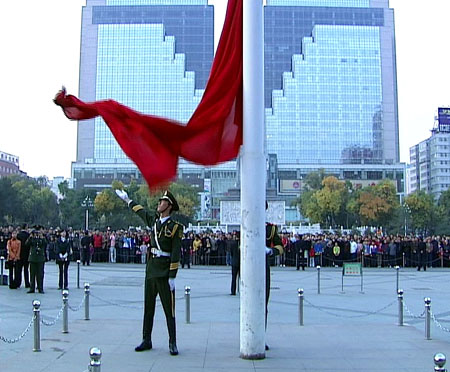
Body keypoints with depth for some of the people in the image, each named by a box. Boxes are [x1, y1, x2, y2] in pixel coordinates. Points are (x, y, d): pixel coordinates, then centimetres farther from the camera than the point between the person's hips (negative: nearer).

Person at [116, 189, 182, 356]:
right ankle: (146, 340, 22)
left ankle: (172, 344, 7)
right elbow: (141, 212, 31)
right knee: (148, 308, 12)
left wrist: (172, 276, -14)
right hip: (150, 270, 6)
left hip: (164, 273, -6)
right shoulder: (154, 220, 11)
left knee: (169, 309, -1)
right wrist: (127, 200, 44)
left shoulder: (175, 227, -7)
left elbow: (176, 254, -10)